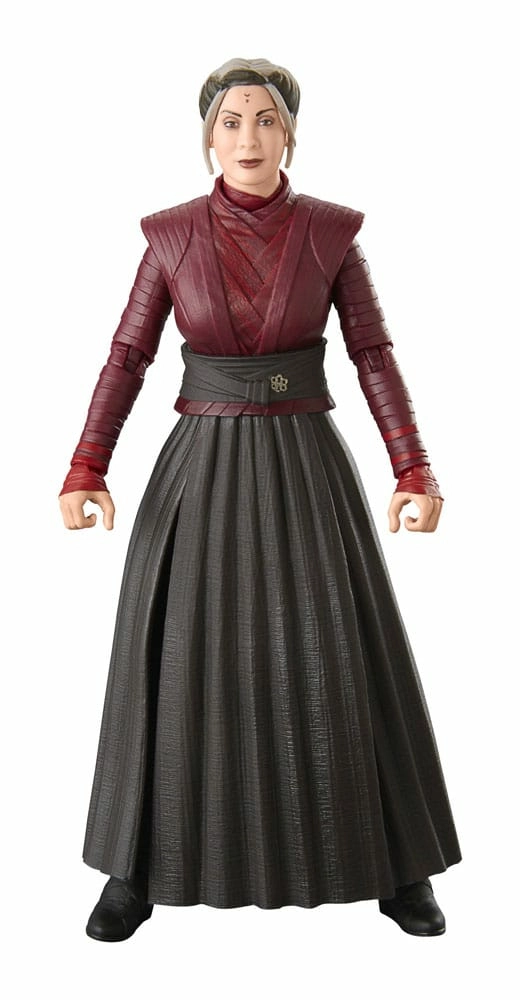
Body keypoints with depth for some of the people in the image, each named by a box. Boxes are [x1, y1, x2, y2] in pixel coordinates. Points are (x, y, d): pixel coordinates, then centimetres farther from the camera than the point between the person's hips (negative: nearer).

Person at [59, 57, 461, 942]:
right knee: (176, 663, 0)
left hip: (305, 466, 0)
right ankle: (143, 867, 18)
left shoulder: (330, 231, 1)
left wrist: (415, 470, -12)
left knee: (341, 663, -1)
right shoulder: (172, 235, 1)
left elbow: (374, 356, -1)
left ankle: (392, 867, 18)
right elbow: (127, 357, 0)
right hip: (201, 467, 0)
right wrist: (85, 471, -11)